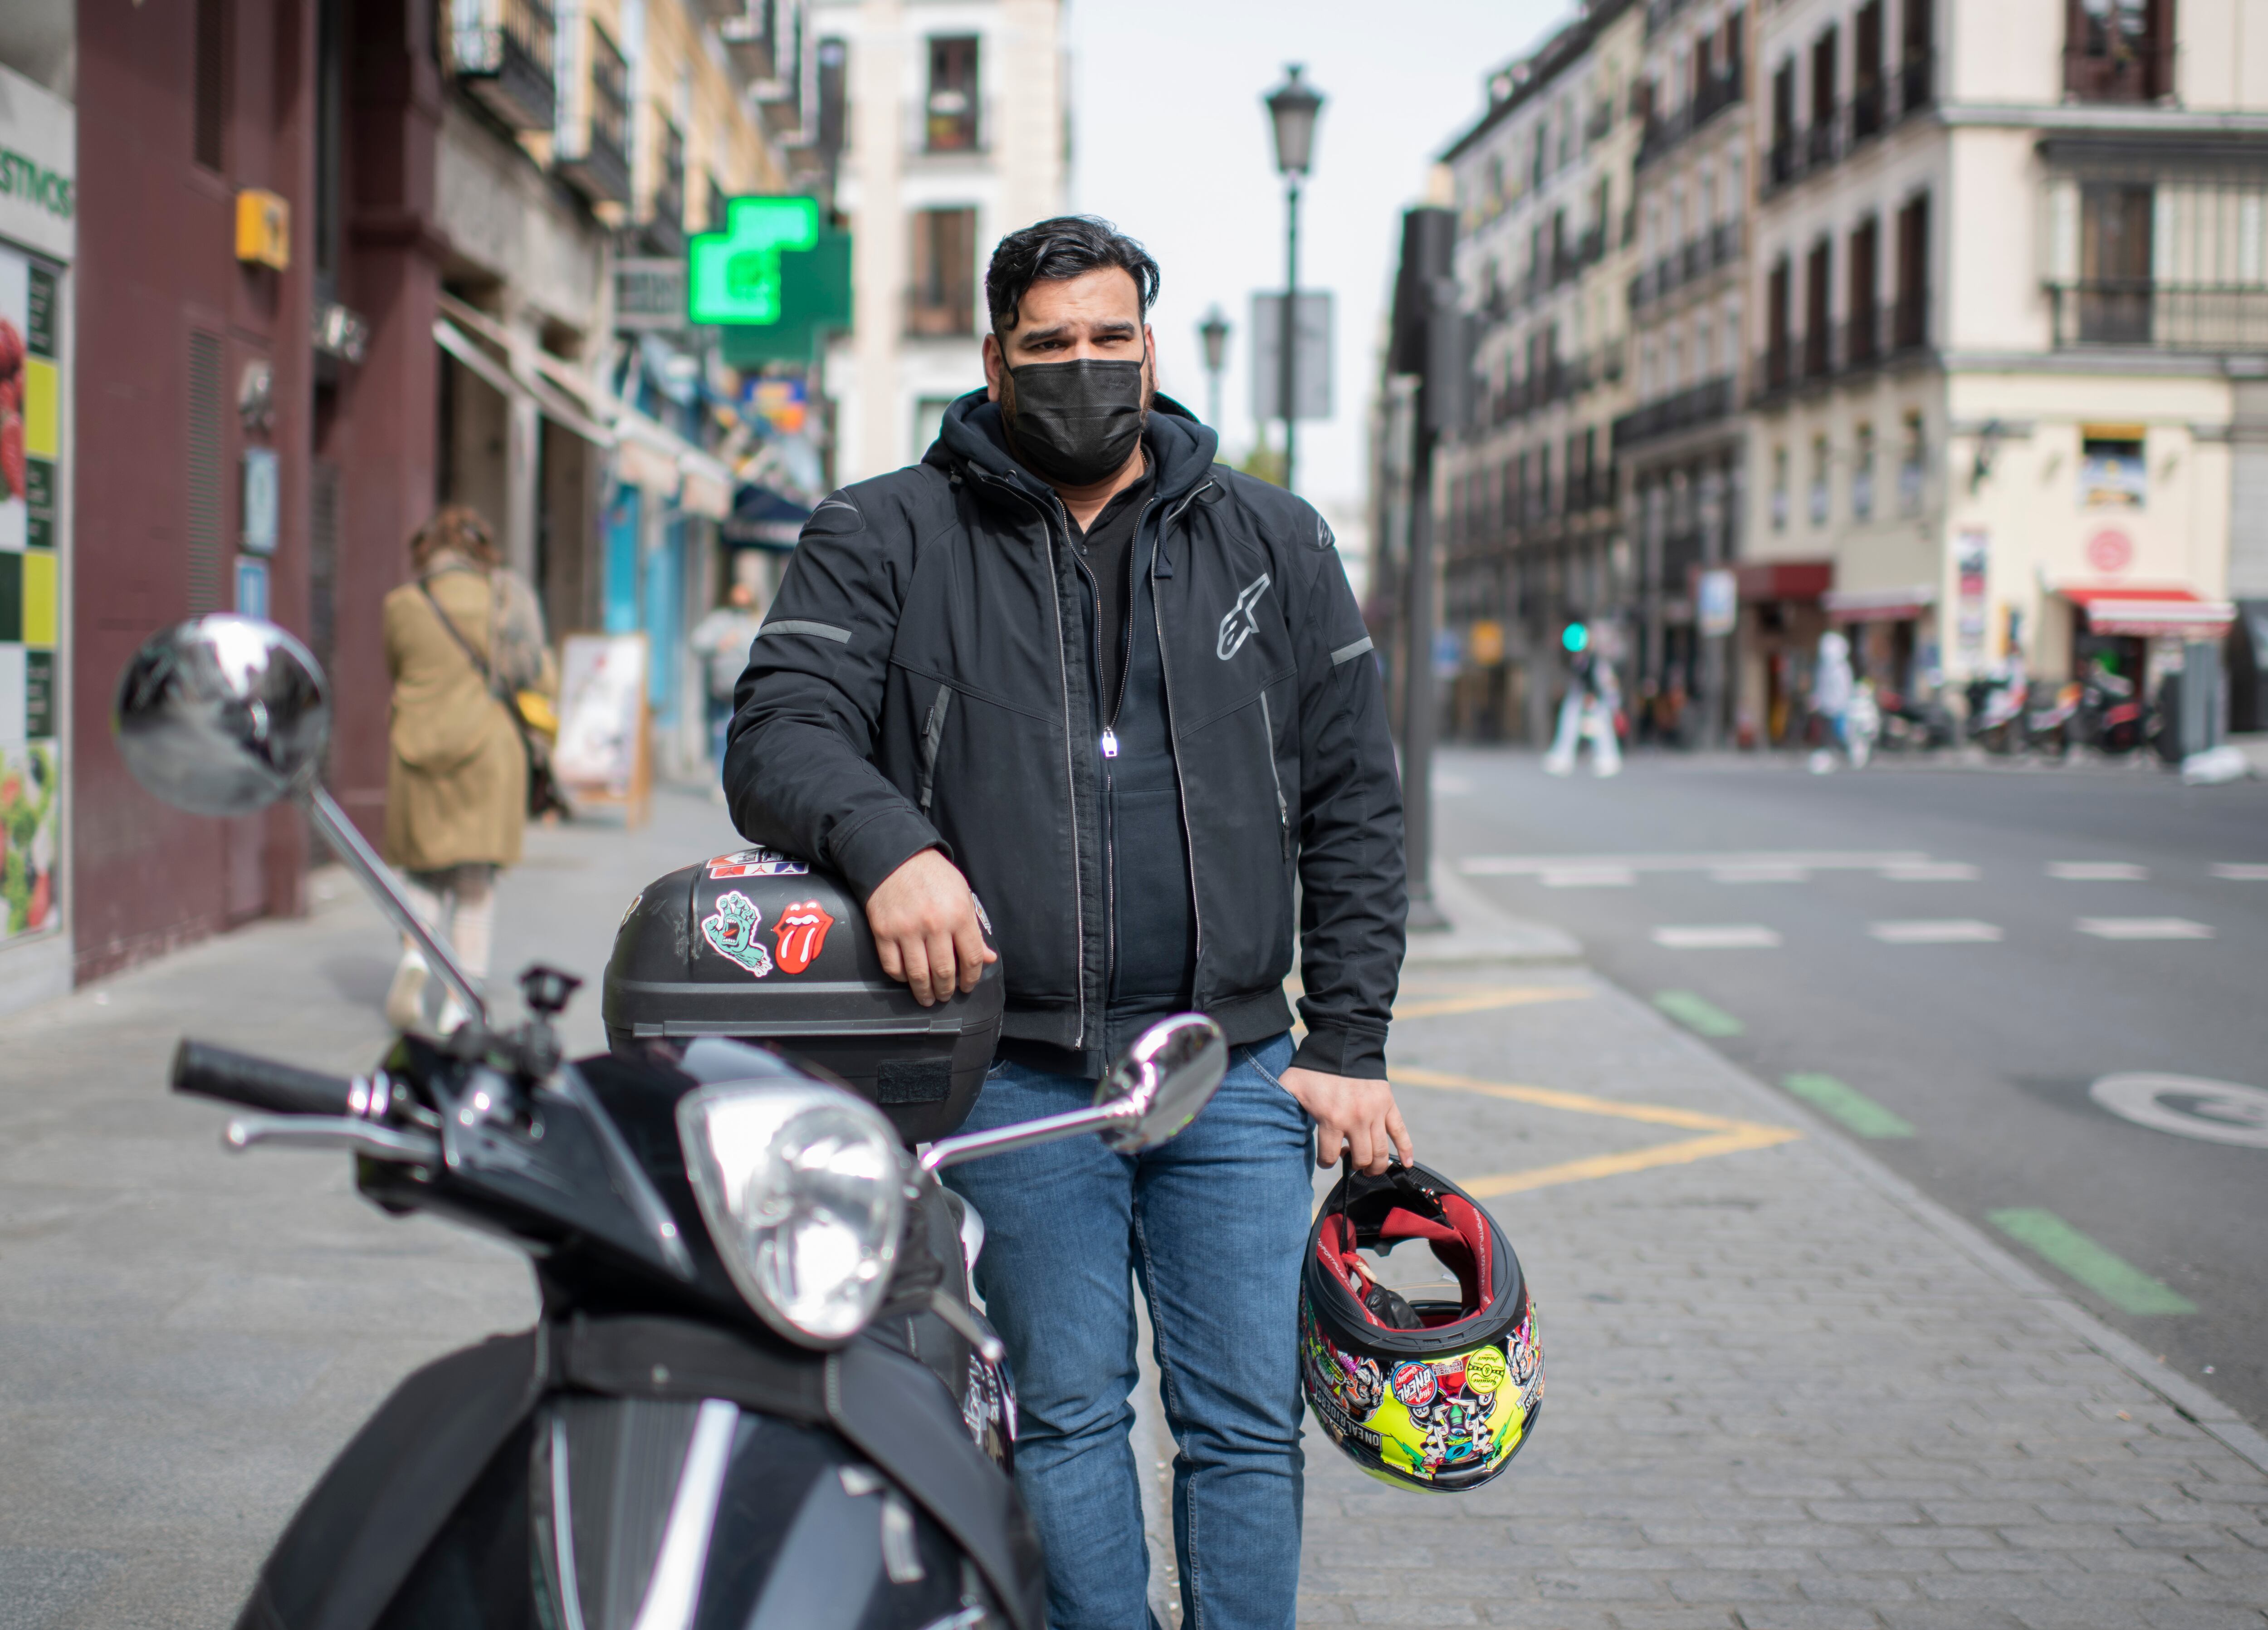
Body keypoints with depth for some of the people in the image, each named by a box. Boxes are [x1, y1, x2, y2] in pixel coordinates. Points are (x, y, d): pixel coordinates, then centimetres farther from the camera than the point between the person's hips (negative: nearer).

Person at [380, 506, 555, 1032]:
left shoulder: (402, 606, 1)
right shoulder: (504, 599, 1)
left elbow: (399, 675, 13)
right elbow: (545, 682, 1)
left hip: (419, 752, 0)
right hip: (489, 748, 0)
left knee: (423, 874, 14)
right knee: (476, 882, 5)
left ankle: (414, 957, -13)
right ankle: (460, 1002, 0)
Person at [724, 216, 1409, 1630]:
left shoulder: (1274, 544, 11)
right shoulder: (888, 539, 5)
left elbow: (1354, 806, 11)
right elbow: (782, 729, -4)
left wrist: (1349, 1046, 4)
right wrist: (888, 840, -26)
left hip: (1234, 1073, 2)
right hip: (1017, 1075, -1)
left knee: (1248, 1424, 5)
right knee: (1068, 1416, 6)